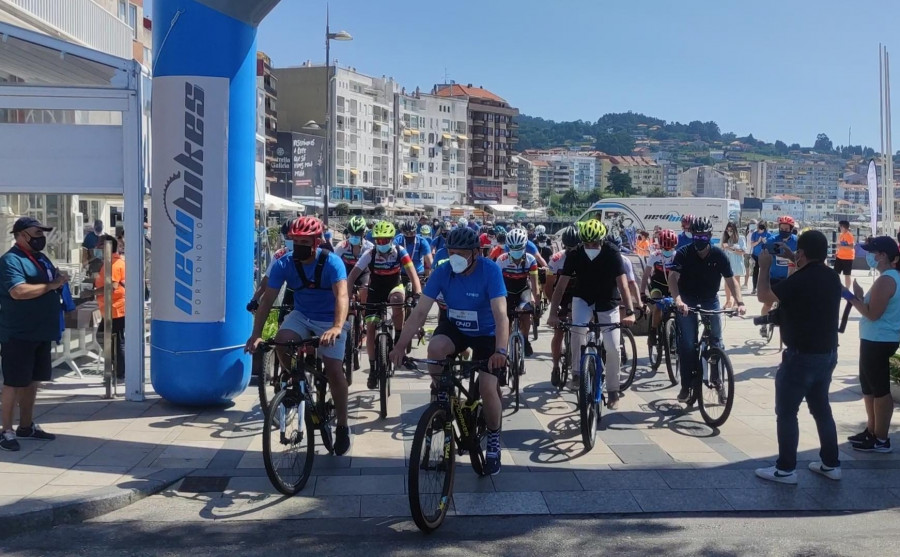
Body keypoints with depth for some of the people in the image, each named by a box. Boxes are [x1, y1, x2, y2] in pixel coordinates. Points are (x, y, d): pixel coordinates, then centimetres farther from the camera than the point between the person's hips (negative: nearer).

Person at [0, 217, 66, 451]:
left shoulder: (42, 259, 15)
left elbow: (51, 286, 30)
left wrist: (60, 281, 9)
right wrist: (51, 285, -22)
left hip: (41, 332, 9)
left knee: (33, 380, 15)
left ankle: (26, 426, 26)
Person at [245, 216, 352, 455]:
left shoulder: (332, 262, -24)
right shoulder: (284, 264, -15)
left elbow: (342, 295, -38)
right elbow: (267, 299, -19)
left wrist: (337, 328, -56)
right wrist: (256, 334, -31)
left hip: (329, 321, -3)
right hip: (301, 316, 3)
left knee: (334, 369, -15)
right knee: (281, 340, -28)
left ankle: (342, 426, 2)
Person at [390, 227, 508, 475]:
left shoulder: (490, 270, -25)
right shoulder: (443, 271, -17)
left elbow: (500, 314, -33)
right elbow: (420, 311, -19)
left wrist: (500, 351, -49)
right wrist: (401, 345, -30)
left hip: (486, 333, -2)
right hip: (454, 327, 3)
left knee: (488, 388, -18)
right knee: (435, 347, -31)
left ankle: (493, 439, 10)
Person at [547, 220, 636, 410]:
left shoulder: (612, 253, -22)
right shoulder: (575, 255, -18)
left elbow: (622, 284, -30)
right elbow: (561, 285, -20)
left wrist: (630, 312, -43)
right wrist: (553, 313, -32)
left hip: (608, 302, -1)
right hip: (583, 299, 1)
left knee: (613, 348, -9)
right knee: (577, 329, -31)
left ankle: (613, 390, 10)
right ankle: (577, 371, -9)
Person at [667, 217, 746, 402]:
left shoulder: (718, 255, -11)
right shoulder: (683, 253, -16)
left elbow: (730, 280, -11)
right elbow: (673, 277, -26)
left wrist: (740, 302, -26)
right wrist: (678, 300, -43)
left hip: (710, 300, 2)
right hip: (687, 301, -2)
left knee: (716, 341, -1)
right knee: (687, 344, -6)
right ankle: (686, 386, 3)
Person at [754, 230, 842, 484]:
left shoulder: (799, 280, -22)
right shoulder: (832, 277, 2)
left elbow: (763, 296, -10)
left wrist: (765, 266, 2)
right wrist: (795, 261, 23)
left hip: (801, 356, -8)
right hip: (828, 354, 8)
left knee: (786, 412, 2)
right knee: (821, 408, 20)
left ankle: (785, 469, 7)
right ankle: (831, 464, 27)